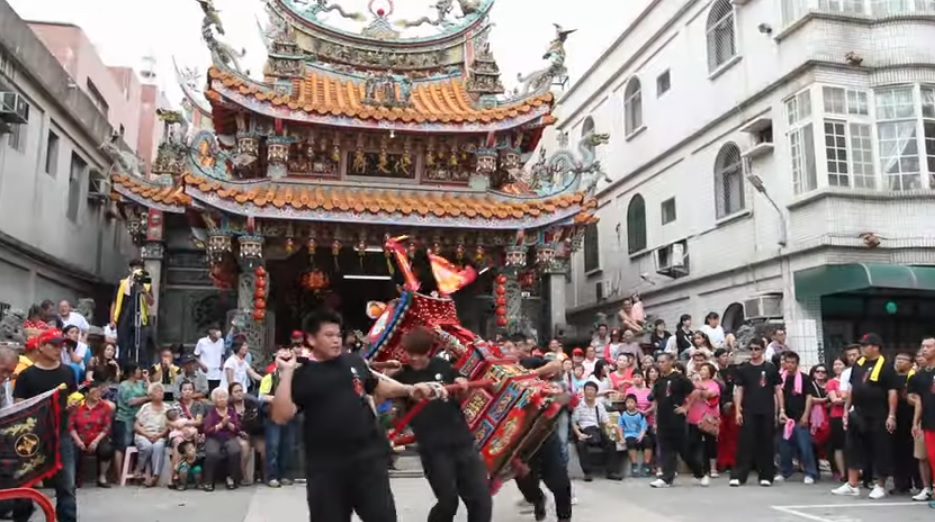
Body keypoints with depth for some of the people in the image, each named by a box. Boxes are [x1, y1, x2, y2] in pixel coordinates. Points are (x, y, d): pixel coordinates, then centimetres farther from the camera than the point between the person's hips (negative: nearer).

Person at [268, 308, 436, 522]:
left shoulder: (353, 361, 5)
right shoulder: (302, 375, -4)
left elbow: (378, 386, 22)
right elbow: (280, 416, -15)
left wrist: (409, 390, 8)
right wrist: (286, 373, -18)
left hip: (368, 457, 2)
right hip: (326, 466, -2)